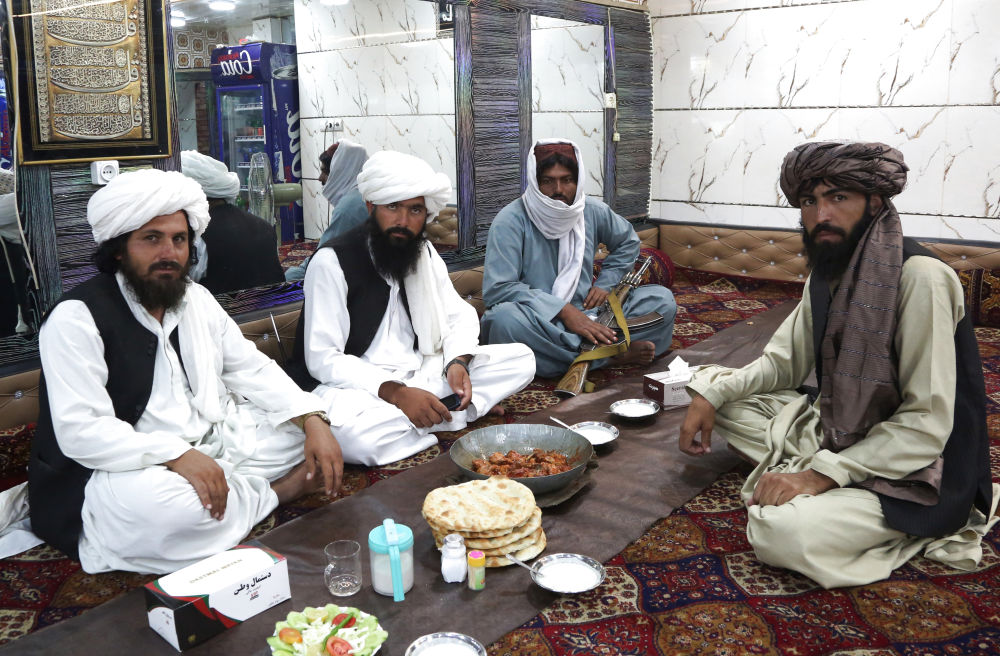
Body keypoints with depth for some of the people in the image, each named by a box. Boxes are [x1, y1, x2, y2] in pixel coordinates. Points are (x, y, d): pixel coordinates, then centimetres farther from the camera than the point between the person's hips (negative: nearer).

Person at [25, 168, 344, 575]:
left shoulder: (196, 299, 8)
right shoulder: (76, 318, -14)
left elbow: (252, 369, 9)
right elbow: (80, 430, -22)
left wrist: (313, 420, -9)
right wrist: (177, 456, -35)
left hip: (209, 442, 7)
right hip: (125, 468, -6)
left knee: (302, 427, -1)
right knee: (156, 504, -38)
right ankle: (271, 493, -12)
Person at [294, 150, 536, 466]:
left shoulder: (424, 253, 8)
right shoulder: (332, 261, -12)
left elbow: (460, 315, 14)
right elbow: (322, 358, -17)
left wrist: (458, 361, -9)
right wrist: (395, 393, -27)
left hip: (421, 373, 6)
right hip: (360, 384, -6)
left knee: (521, 359, -6)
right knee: (349, 433, -41)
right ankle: (457, 417, -17)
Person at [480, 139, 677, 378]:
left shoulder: (593, 212, 4)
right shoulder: (511, 221, -12)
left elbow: (628, 242, 25)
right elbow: (497, 289, -21)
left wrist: (605, 285, 8)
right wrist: (563, 311, -25)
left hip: (585, 314, 5)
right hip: (536, 321, -4)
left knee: (662, 299, -6)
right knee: (505, 318, -40)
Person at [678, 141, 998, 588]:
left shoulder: (920, 277, -23)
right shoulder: (827, 275, 2)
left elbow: (926, 423, -25)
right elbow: (782, 362, 12)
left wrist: (821, 475, -28)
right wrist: (710, 395, -5)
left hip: (916, 472, -8)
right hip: (834, 431, 8)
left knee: (782, 532, -31)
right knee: (714, 387, 4)